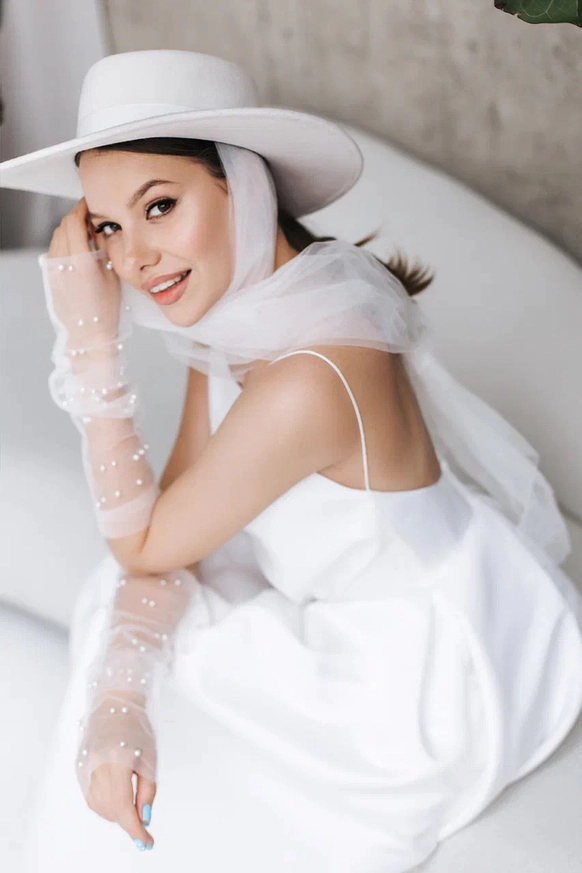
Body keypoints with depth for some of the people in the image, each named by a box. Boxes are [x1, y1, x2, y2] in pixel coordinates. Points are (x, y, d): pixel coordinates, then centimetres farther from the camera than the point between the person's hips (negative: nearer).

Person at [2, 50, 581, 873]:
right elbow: (167, 520, -8)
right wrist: (119, 697, -24)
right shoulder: (233, 312, -9)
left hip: (416, 677, -7)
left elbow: (143, 547, -22)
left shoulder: (310, 382, -37)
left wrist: (90, 342, -26)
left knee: (180, 800, 1)